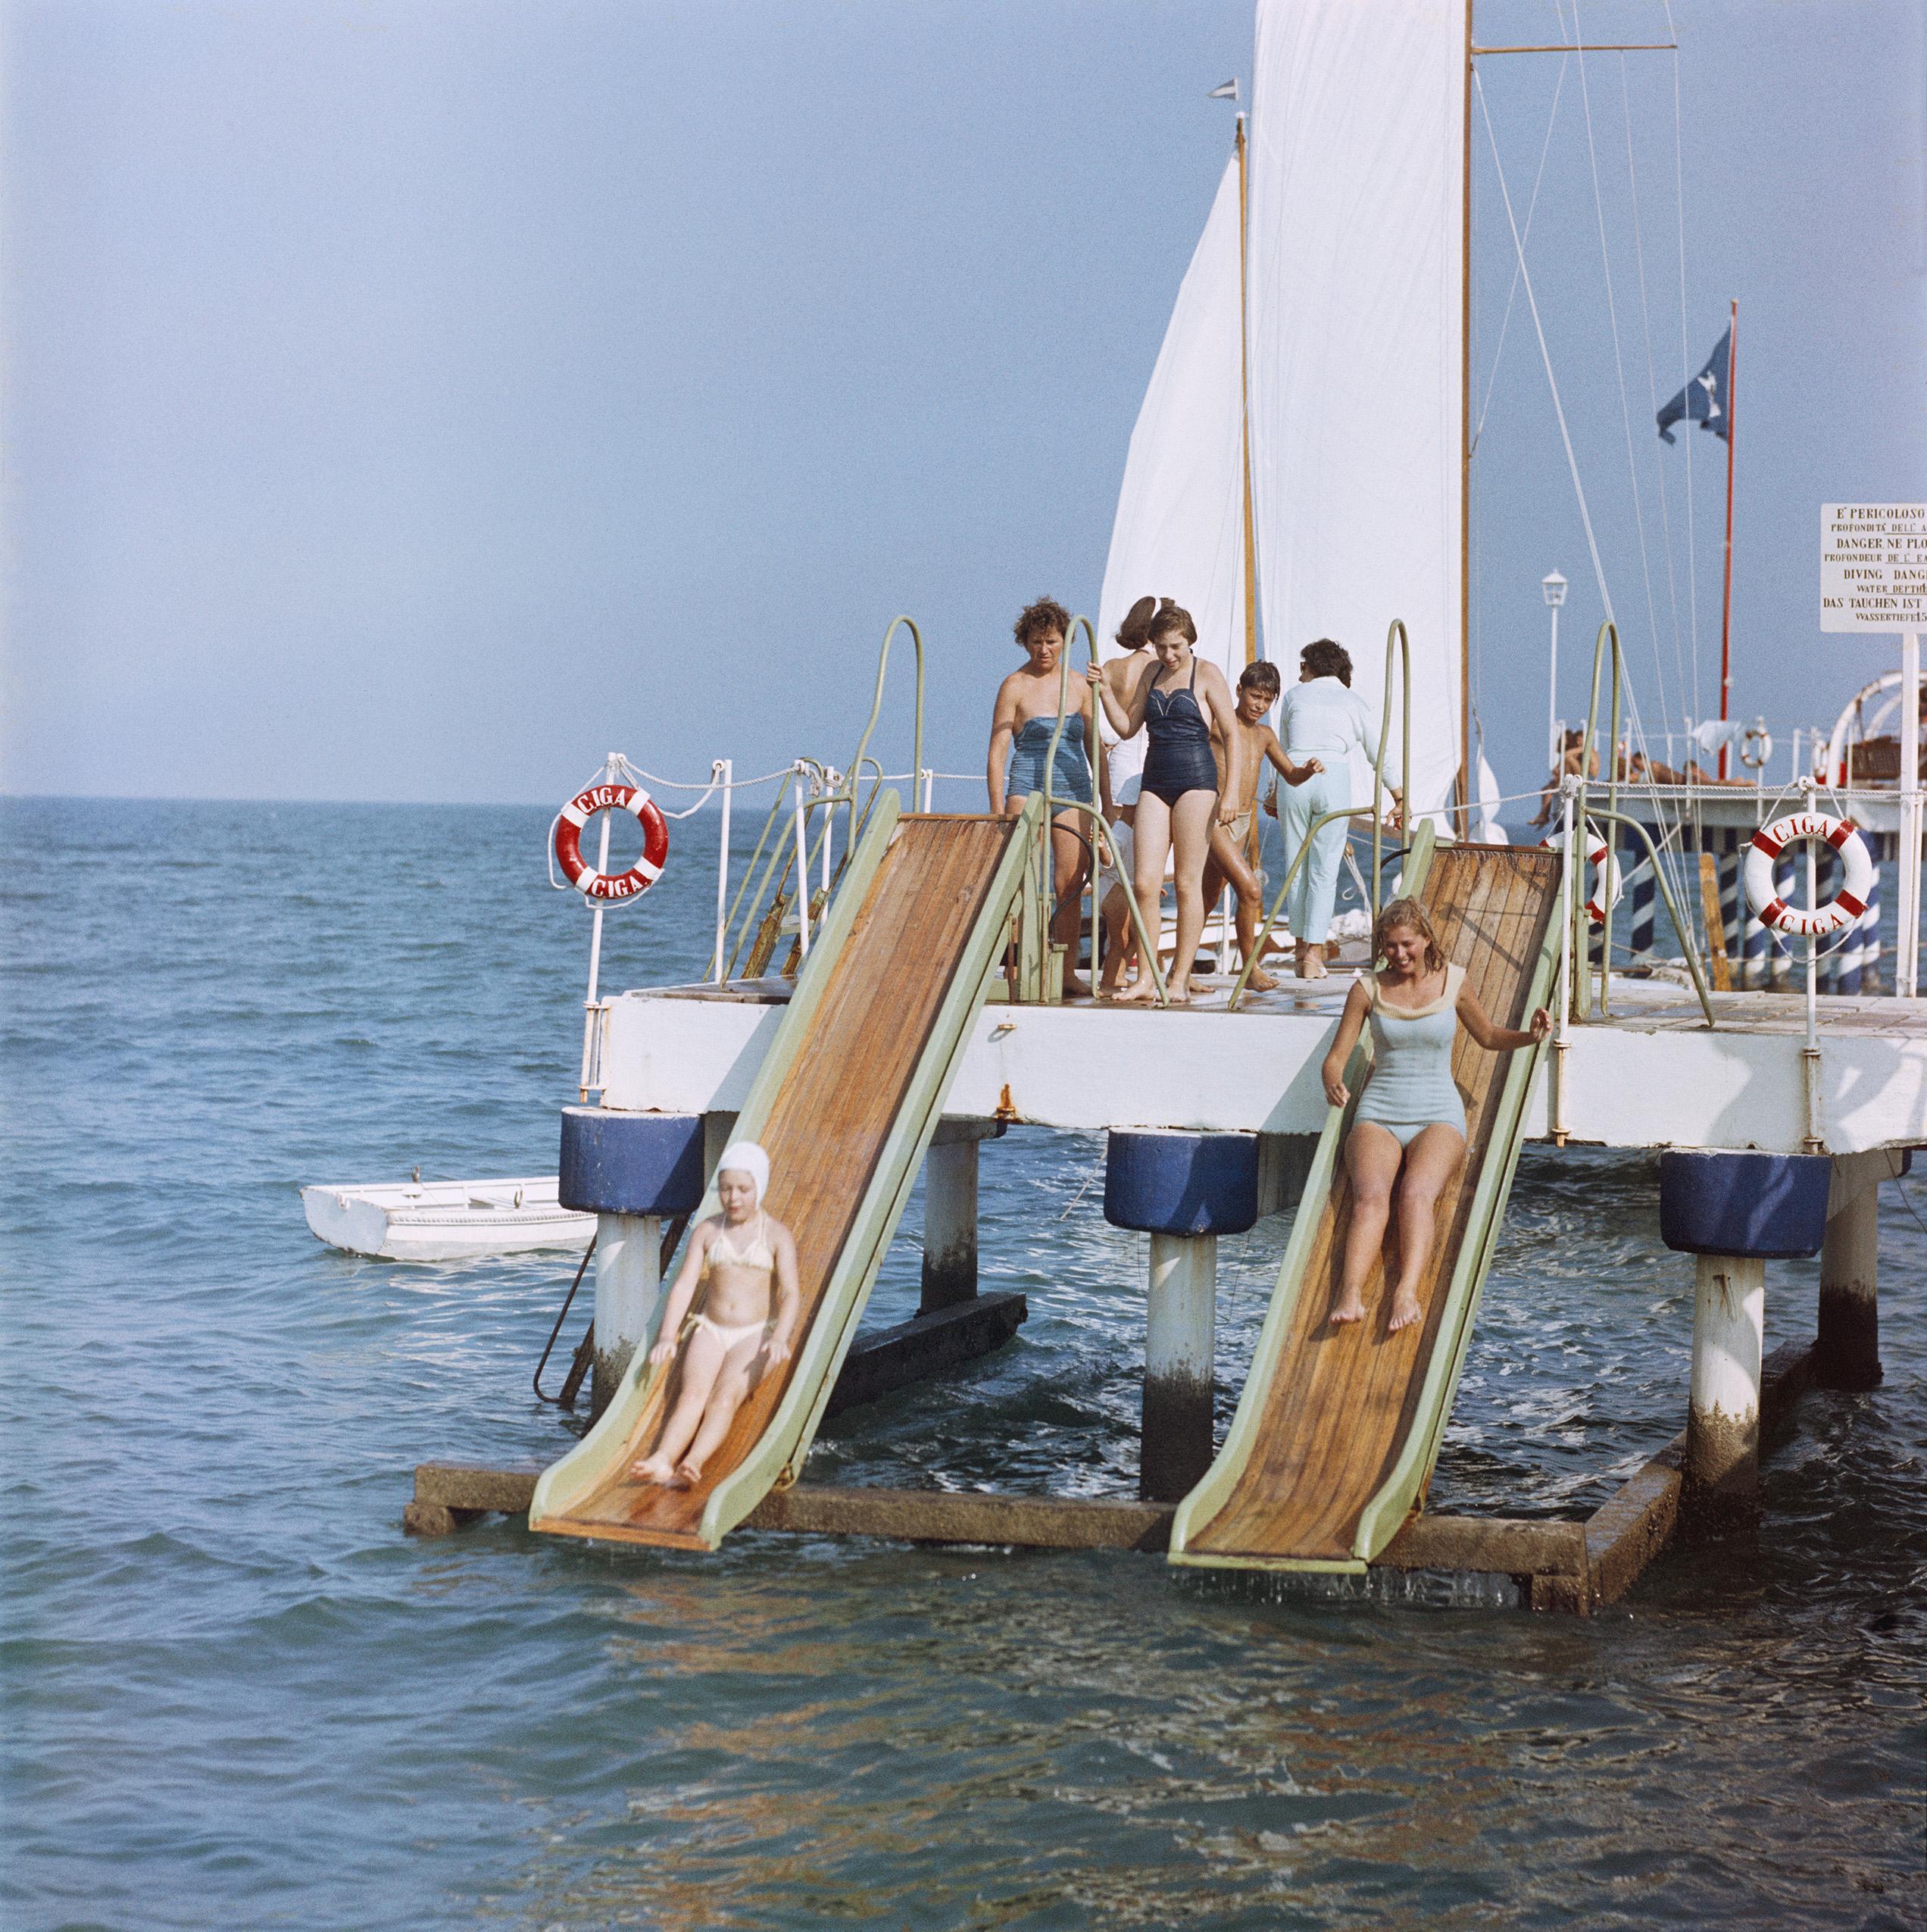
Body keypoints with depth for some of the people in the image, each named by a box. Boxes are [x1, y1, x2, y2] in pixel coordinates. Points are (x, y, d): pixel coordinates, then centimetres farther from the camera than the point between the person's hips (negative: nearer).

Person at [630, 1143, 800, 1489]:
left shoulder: (777, 1236, -1)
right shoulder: (706, 1231, 8)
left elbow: (790, 1293, -13)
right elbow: (684, 1285, 0)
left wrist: (780, 1338, -32)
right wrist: (667, 1336, -15)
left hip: (756, 1335, -2)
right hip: (710, 1330, 3)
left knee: (726, 1395, -28)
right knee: (693, 1392, -24)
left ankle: (693, 1464, -50)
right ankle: (662, 1460, -48)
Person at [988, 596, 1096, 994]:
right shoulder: (1015, 686, 0)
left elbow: (1093, 744, 19)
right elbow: (997, 750, -2)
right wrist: (997, 810, -9)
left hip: (1074, 791, 4)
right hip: (1028, 787, -4)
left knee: (1070, 884, 1)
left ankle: (1067, 972, 6)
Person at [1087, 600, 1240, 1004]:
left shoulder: (1207, 674, -2)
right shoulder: (1151, 673, 15)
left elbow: (1232, 735, -3)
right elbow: (1127, 727, 17)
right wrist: (1105, 691, 2)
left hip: (1196, 777, -5)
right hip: (1155, 780, 5)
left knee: (1188, 883, -3)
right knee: (1144, 883, -4)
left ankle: (1180, 980, 1)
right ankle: (1145, 980, -1)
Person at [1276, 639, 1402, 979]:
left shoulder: (1295, 695, 15)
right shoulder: (1352, 701, 13)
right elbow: (1379, 754, 17)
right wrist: (1399, 798, 28)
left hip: (1293, 778, 1)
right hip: (1334, 777, -1)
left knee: (1296, 869, 9)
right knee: (1324, 870, 1)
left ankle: (1302, 949, 13)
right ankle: (1314, 955, -6)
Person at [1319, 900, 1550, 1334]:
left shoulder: (1452, 982, 7)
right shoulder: (1367, 989, 7)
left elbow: (1489, 1038, 22)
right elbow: (1337, 1057, 9)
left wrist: (1531, 1036, 1)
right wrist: (1334, 1083, -15)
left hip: (1438, 1118, 0)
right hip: (1379, 1115, 0)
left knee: (1416, 1193, -33)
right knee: (1370, 1195, -31)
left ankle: (1407, 1293, -52)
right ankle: (1350, 1294, -50)